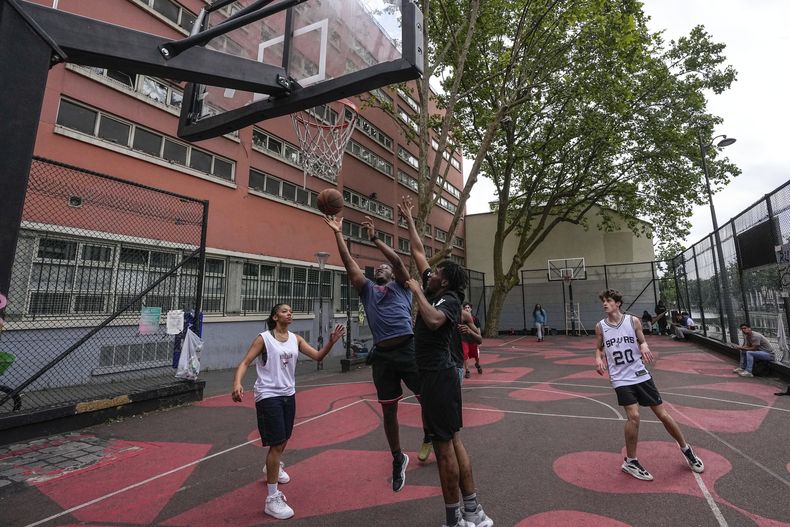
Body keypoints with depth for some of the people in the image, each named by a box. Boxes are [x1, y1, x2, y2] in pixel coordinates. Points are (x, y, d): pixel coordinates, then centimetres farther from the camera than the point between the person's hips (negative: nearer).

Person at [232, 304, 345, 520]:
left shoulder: (296, 339, 3)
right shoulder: (264, 338, -10)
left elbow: (318, 356, -3)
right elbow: (245, 362, -15)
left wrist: (331, 341, -21)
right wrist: (237, 383, -33)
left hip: (288, 395, 6)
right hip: (268, 396, -6)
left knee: (284, 439, 23)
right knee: (277, 444, -9)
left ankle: (272, 467, 53)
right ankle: (272, 499, 5)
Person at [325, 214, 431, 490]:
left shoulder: (400, 285, 13)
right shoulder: (367, 289, 18)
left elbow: (398, 260, -4)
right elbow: (349, 263, 11)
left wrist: (374, 238, -6)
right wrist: (338, 233, 7)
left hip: (407, 348, -2)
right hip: (382, 354, 3)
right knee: (389, 411, 11)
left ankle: (429, 436, 38)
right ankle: (398, 459, 32)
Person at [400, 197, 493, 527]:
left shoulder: (450, 300, -11)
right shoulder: (433, 293, 10)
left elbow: (433, 320, -36)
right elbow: (418, 251, 16)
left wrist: (416, 291, -22)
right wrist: (408, 219, 20)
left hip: (438, 376, -9)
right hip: (436, 375, 9)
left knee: (444, 445, 1)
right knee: (452, 441, 14)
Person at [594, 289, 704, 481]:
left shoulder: (633, 320, -4)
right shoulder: (600, 327, -4)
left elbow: (642, 342, 6)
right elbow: (599, 348, 9)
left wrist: (644, 347, -17)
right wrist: (598, 359, -12)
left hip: (640, 375, 2)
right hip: (621, 379, -1)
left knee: (663, 414, 9)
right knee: (633, 416, -15)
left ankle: (685, 449, 38)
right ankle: (630, 462, 5)